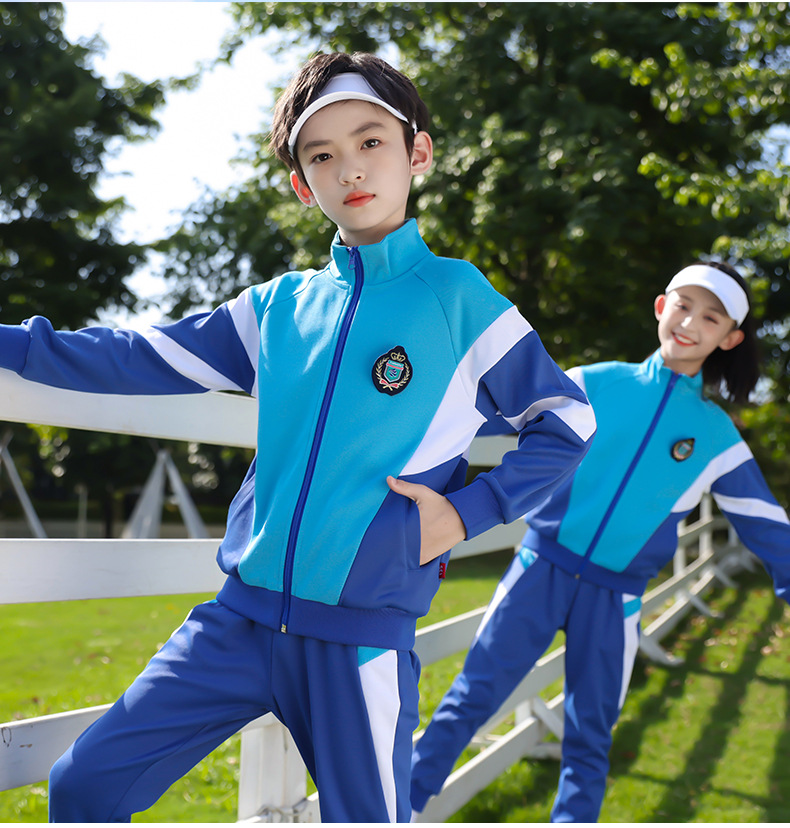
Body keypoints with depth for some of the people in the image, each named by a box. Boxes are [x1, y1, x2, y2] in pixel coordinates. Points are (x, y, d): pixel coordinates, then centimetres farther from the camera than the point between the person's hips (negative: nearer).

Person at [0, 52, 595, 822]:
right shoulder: (275, 308, 9)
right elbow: (138, 360, 13)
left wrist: (468, 512, -6)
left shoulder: (460, 298, -1)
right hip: (240, 617, 4)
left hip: (360, 640, -3)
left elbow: (567, 422, 4)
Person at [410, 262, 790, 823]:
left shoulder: (718, 438, 3)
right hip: (541, 571, -1)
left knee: (590, 740, 8)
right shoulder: (594, 385, 1)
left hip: (614, 601, 1)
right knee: (470, 700, -3)